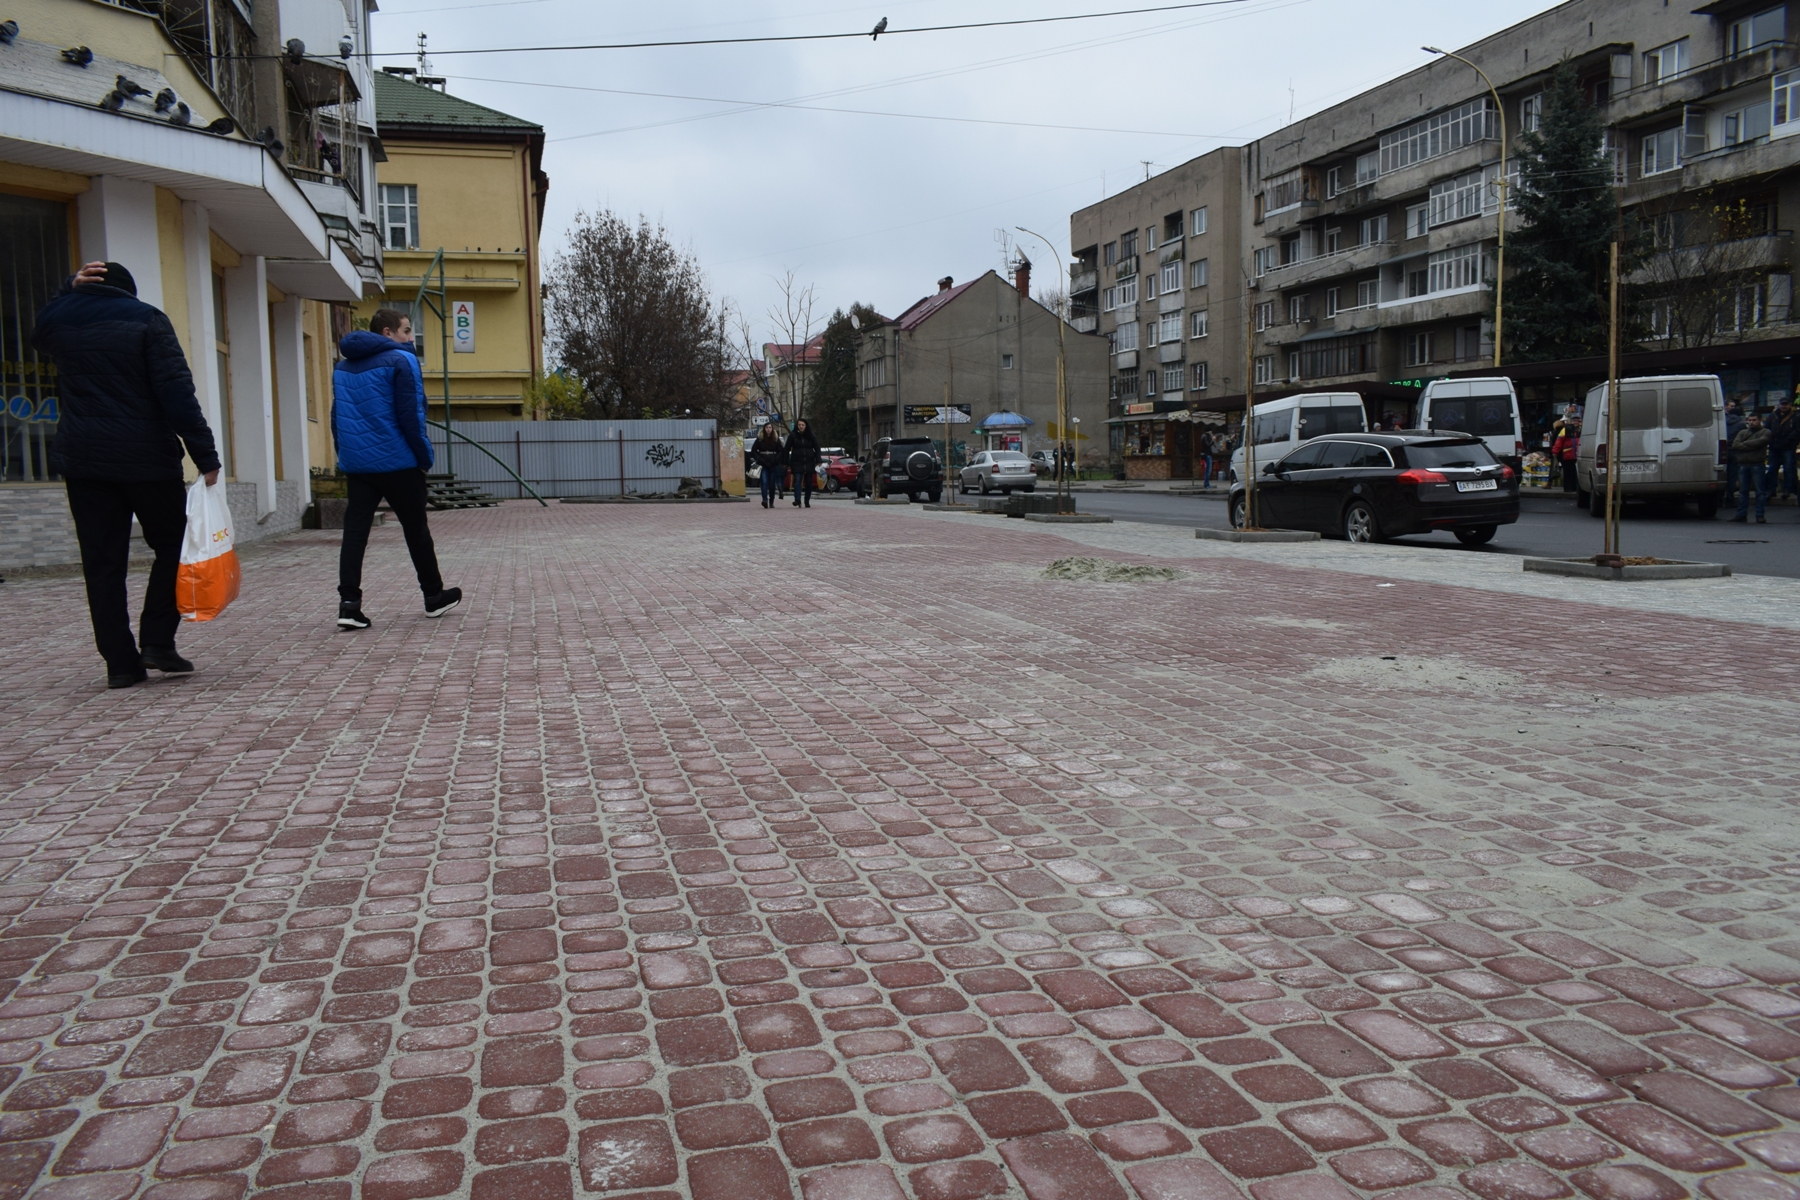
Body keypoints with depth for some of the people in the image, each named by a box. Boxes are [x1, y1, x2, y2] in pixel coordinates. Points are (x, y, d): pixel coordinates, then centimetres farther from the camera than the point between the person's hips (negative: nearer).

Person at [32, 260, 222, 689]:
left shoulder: (57, 320, 9)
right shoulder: (145, 319, -3)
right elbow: (177, 391, -12)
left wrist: (71, 290, 22)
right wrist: (204, 454, -13)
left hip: (83, 461, 4)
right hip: (148, 459, -3)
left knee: (102, 563, 5)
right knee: (171, 546, 11)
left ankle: (120, 661, 4)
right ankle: (157, 642, 0)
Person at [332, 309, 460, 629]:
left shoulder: (343, 367, 15)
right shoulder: (401, 360, -8)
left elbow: (337, 417, 18)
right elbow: (410, 416, -13)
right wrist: (425, 456, -5)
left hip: (355, 463, 6)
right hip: (395, 462, -5)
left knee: (354, 533, 0)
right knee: (416, 530, 8)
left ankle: (349, 603, -10)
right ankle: (434, 596, 20)